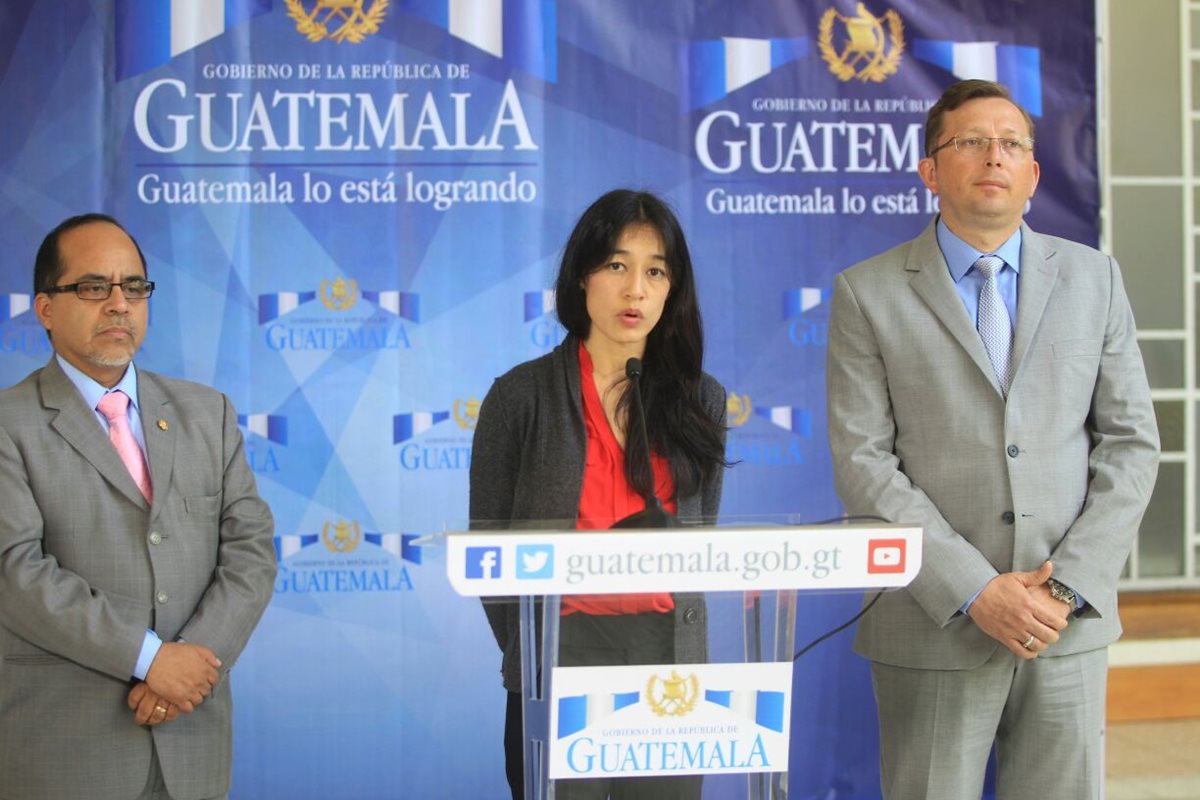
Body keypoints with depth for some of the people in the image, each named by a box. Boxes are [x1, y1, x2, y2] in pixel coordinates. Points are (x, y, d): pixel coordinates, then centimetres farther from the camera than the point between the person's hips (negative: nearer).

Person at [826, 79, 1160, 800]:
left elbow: (1131, 441, 5)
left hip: (1071, 627, 2)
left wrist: (1069, 586, -7)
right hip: (936, 627, -2)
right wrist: (976, 592, -13)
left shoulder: (1093, 279, 9)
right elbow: (864, 462, -6)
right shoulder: (868, 294, 1)